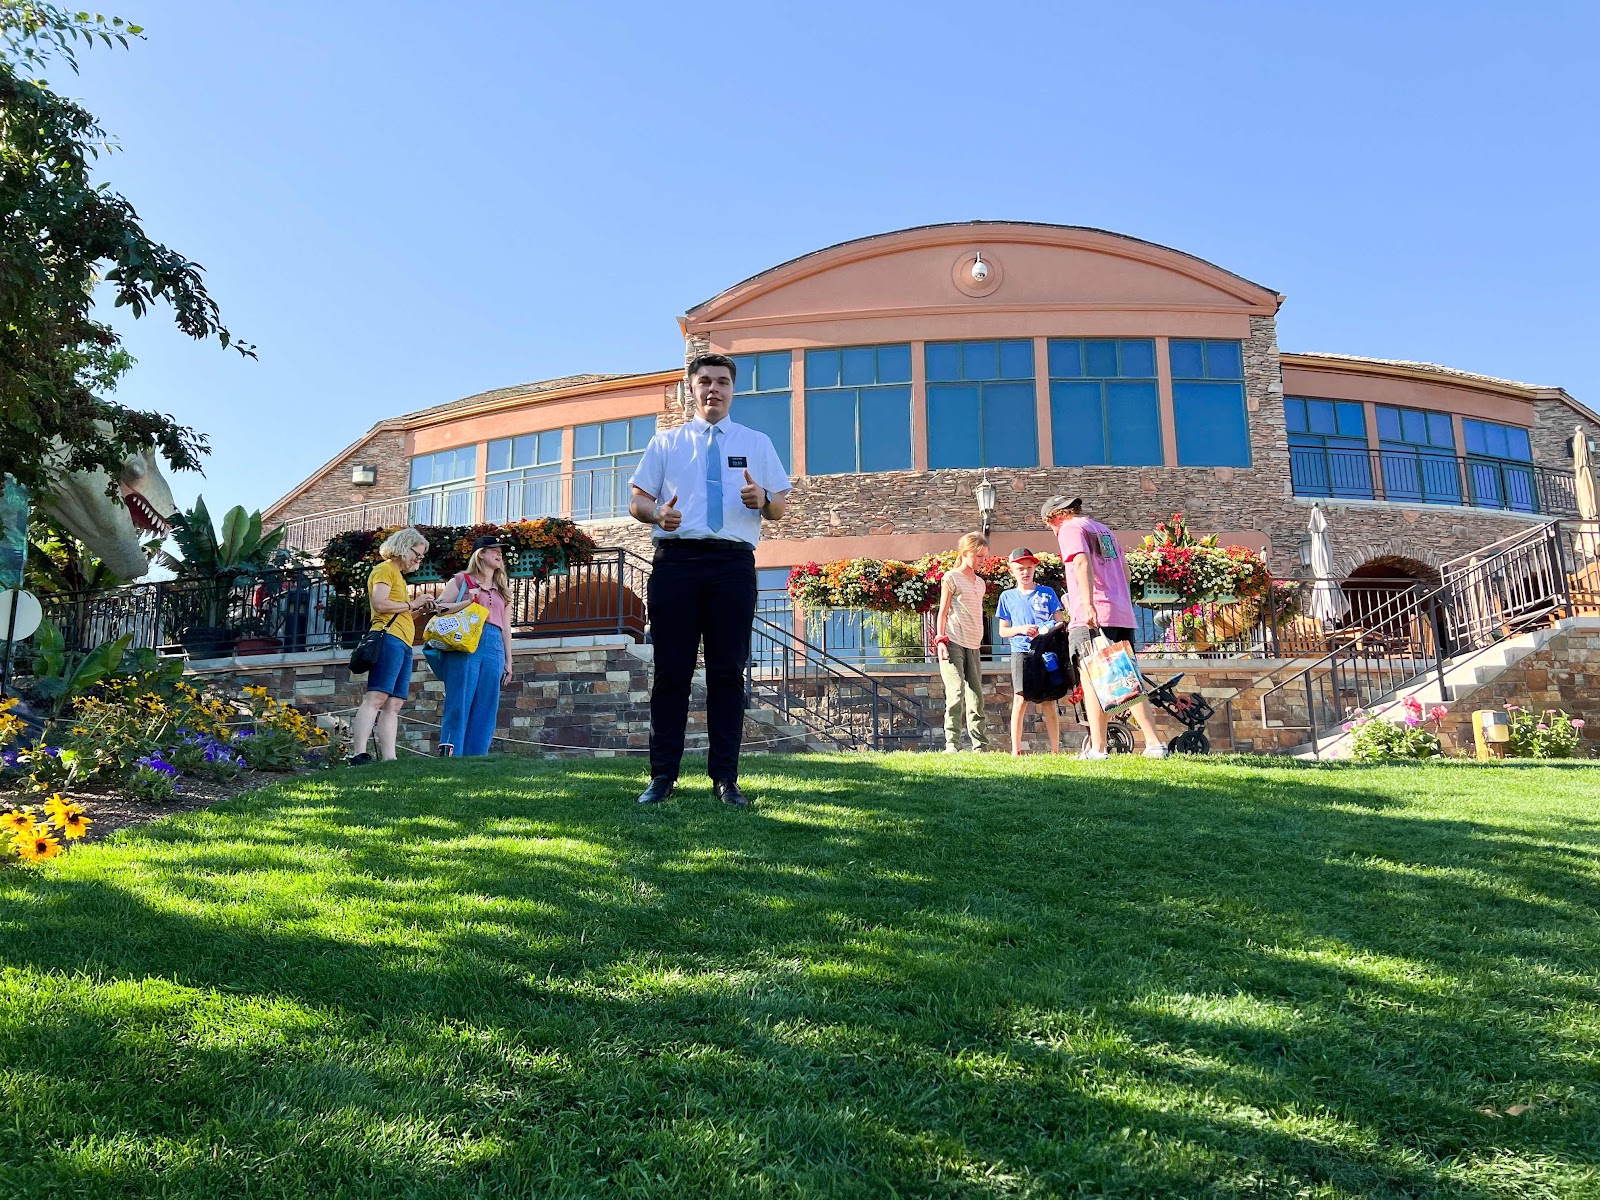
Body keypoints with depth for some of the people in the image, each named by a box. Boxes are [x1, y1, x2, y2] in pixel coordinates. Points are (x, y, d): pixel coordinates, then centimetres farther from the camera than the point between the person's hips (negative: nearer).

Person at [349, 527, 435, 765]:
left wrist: (420, 609, 15)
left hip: (402, 644, 10)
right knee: (376, 698, -17)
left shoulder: (397, 575, 30)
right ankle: (359, 755, -24)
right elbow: (380, 604, -14)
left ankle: (389, 759, -2)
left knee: (394, 704, 2)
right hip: (389, 638, -10)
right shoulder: (385, 569, 1)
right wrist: (412, 604, -5)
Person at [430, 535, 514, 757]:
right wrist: (467, 602, -9)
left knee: (485, 709, -2)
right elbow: (438, 608, 4)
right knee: (459, 703, -11)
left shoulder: (501, 589, 26)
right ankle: (449, 753, -11)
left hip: (494, 647, 5)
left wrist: (508, 661, 19)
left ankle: (475, 758, -1)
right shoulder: (462, 580, 11)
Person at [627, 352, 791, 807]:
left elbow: (781, 507, 12)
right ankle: (662, 776, 6)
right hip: (675, 560, 0)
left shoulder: (757, 442, 16)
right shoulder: (665, 442, 17)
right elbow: (637, 500, 12)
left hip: (734, 564, 0)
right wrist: (658, 512, -11)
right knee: (671, 670, 0)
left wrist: (762, 500, -11)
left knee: (728, 671, 1)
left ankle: (725, 778, 6)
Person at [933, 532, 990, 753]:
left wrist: (979, 644, 19)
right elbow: (943, 611, -3)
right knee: (956, 693, -14)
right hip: (953, 643, -7)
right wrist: (940, 640, -11)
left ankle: (980, 745, 7)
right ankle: (952, 744, -13)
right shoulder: (951, 577, 1)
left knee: (976, 696, 5)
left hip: (973, 646, 7)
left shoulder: (980, 582, 20)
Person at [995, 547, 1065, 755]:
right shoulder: (1007, 596, 12)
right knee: (1020, 700, -10)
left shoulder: (1047, 593, 10)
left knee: (1049, 702, 0)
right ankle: (1016, 750, -6)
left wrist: (1048, 632, -14)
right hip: (1021, 652, 0)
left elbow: (1061, 622, 8)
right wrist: (1021, 629, -8)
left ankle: (1055, 750, 5)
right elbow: (1003, 631, 12)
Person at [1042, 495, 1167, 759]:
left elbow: (1082, 563, -17)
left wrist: (1088, 604, -27)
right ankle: (1154, 743, 5)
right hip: (1123, 615, 8)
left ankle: (1098, 749, -9)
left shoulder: (1070, 529, 0)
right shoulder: (1104, 530, 25)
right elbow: (1124, 572, 26)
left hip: (1092, 617, -8)